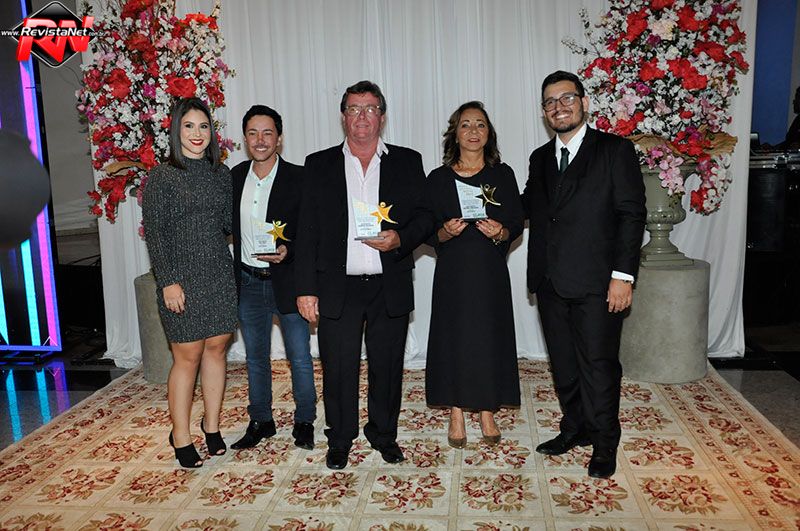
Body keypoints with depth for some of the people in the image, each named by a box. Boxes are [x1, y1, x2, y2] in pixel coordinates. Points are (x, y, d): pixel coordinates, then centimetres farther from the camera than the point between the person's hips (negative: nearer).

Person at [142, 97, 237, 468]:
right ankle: (180, 437, 17)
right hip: (182, 277, -4)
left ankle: (212, 424, 26)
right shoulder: (161, 176, -4)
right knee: (187, 356, 1)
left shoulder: (222, 173, 9)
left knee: (216, 349, 11)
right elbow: (154, 232, -8)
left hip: (220, 274, 5)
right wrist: (168, 281, -13)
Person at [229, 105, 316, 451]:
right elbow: (231, 225, 12)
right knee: (255, 357, 16)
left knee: (300, 357, 7)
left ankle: (304, 421, 26)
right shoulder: (235, 176, 4)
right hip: (248, 283, 4)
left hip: (286, 281, -4)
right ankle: (260, 421, 32)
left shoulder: (298, 179, -10)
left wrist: (287, 251, -25)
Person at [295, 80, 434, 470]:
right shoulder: (319, 165, 6)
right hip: (337, 288, 0)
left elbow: (425, 217, 5)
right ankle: (340, 440, 26)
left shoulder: (407, 162, 7)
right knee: (338, 369, 6)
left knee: (387, 367, 11)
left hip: (390, 287, 1)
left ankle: (384, 434, 32)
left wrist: (400, 239, -16)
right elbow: (307, 230, 3)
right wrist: (306, 288, -3)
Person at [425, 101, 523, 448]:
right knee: (453, 337, 2)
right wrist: (447, 232, -18)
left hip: (490, 270, 1)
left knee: (490, 337, 4)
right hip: (453, 272, 0)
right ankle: (456, 415, 16)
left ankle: (487, 413, 19)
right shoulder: (439, 178, 3)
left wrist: (500, 232, -16)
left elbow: (517, 225, 4)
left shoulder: (502, 175, 5)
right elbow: (429, 232, 3)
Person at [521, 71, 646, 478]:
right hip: (551, 283, 5)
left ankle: (604, 446, 18)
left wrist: (623, 275, -14)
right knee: (563, 364, 14)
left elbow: (632, 215, -7)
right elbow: (528, 206, 19)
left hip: (596, 284, -5)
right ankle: (575, 429, 31)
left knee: (598, 365, 2)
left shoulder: (615, 150, -2)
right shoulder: (540, 158, 16)